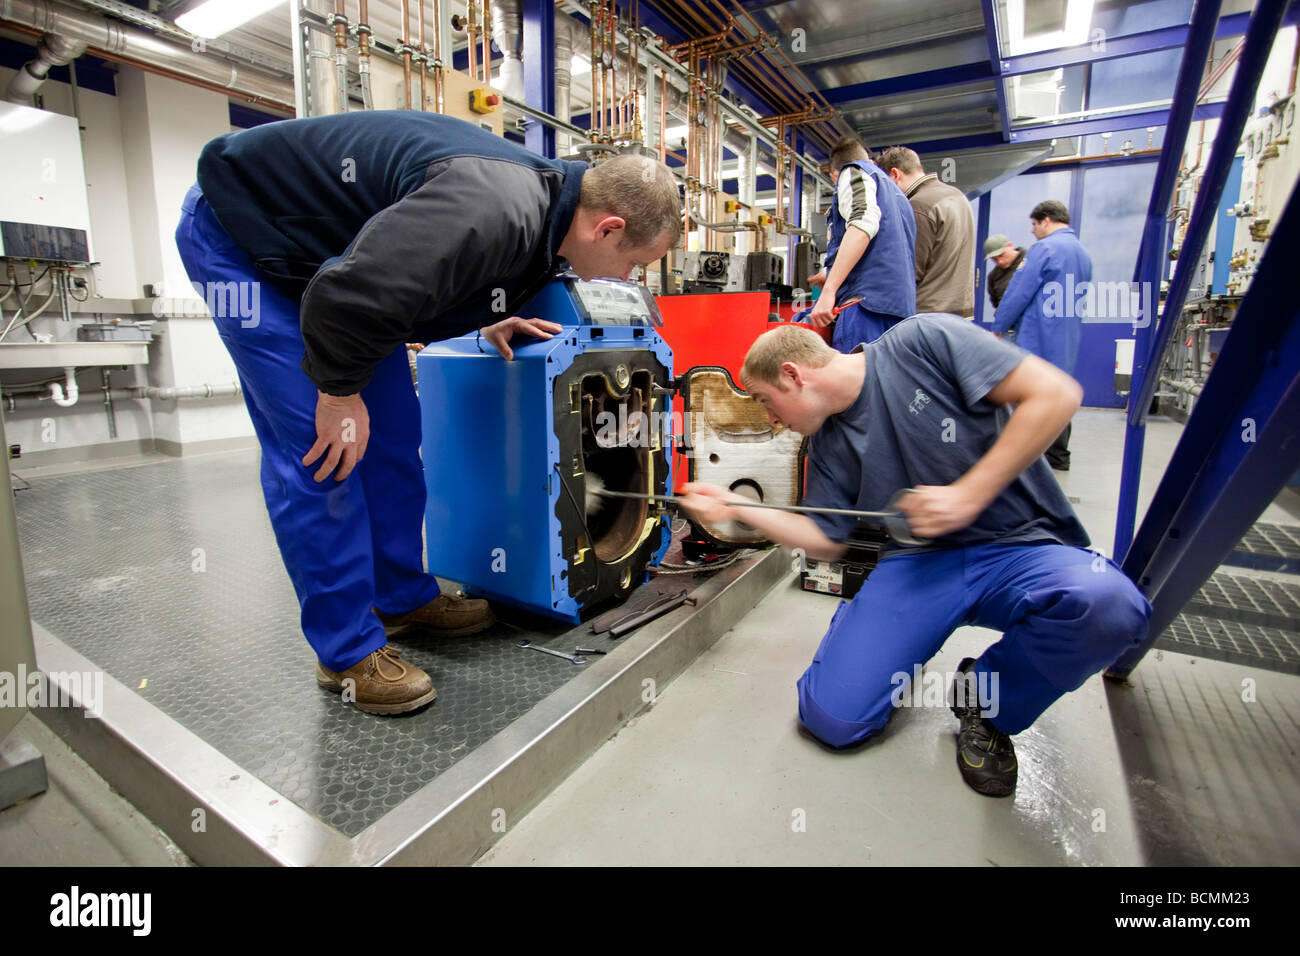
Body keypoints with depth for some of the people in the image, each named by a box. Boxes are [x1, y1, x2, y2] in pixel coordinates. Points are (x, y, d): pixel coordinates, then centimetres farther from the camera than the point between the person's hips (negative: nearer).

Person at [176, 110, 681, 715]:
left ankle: (403, 597, 19)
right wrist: (340, 391, -21)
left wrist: (482, 323, 0)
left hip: (323, 252, 9)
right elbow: (347, 297, -37)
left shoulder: (540, 194, -3)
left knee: (392, 432, 4)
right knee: (323, 451, -14)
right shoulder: (496, 210, -35)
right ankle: (347, 653, -2)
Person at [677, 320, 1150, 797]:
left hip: (1020, 544, -2)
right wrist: (734, 506, 7)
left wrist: (968, 495, -18)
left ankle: (989, 700, -6)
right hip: (919, 562, 3)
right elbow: (827, 540, 13)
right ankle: (905, 660, 18)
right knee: (831, 717, -15)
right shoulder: (828, 445, 7)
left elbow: (1055, 393, -13)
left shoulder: (924, 342, -9)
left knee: (1105, 603, -37)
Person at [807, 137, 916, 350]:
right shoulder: (895, 191, 35)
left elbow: (863, 221, -14)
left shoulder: (854, 172, 9)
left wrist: (829, 289, -21)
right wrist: (833, 278, 45)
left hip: (866, 300, -9)